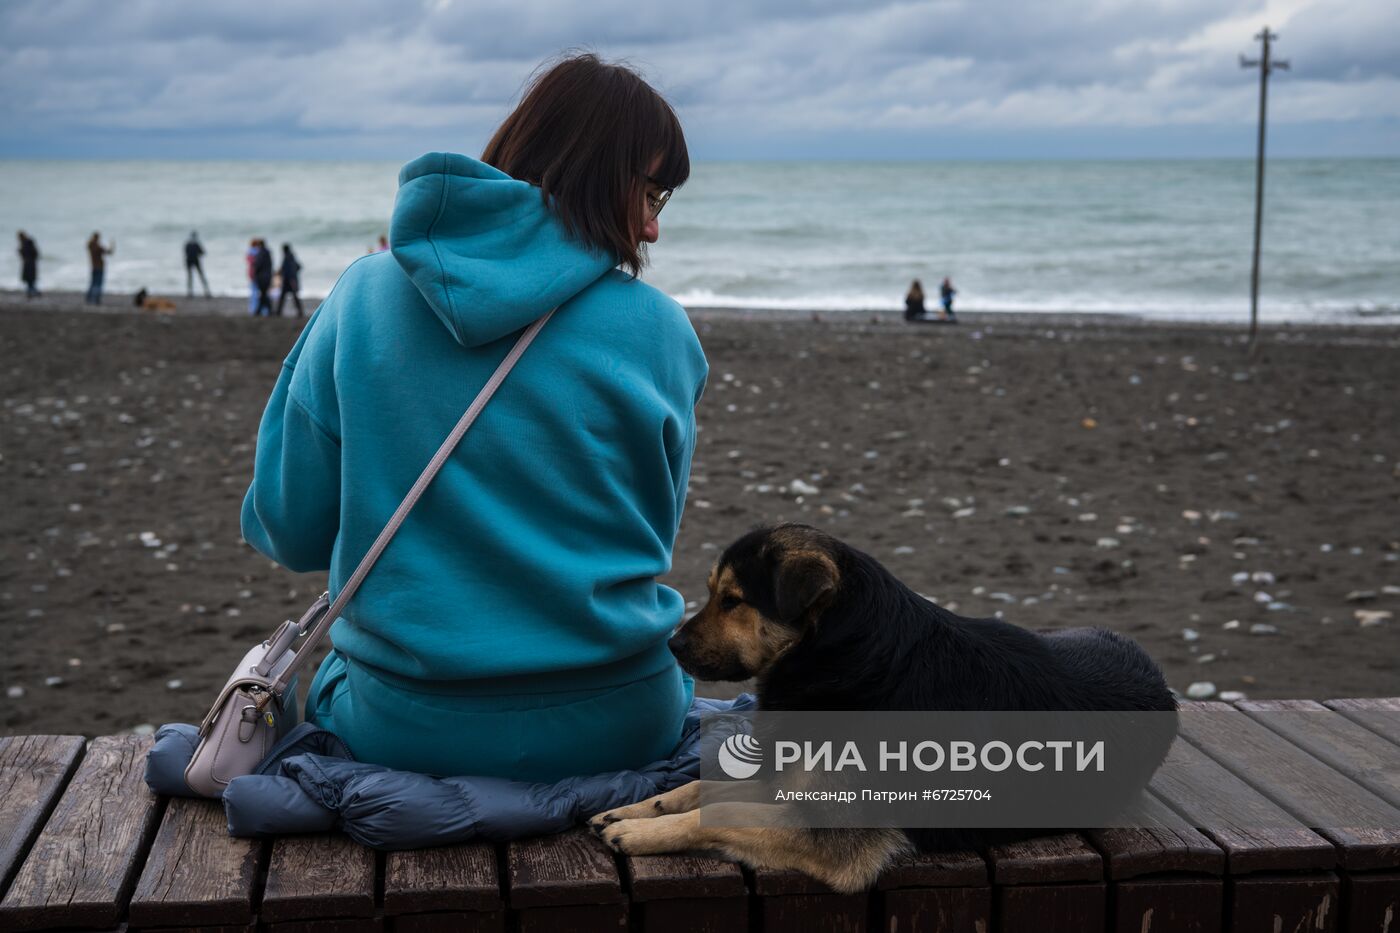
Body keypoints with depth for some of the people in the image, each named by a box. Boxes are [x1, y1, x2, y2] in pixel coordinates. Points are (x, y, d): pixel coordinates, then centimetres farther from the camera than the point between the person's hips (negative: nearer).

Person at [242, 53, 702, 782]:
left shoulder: (364, 293, -5)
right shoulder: (654, 329, -9)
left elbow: (289, 531, -1)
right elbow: (649, 535, 5)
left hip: (405, 729, 1)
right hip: (606, 730, -1)